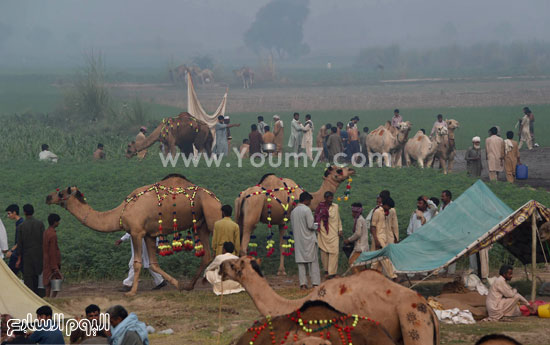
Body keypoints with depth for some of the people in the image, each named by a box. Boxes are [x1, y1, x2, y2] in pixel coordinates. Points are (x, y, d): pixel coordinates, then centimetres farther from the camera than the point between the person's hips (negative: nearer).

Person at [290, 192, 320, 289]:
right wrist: (316, 226, 4)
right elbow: (310, 225, -16)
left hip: (298, 240, 6)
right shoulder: (306, 210, -12)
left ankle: (303, 284, 2)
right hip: (308, 240, -6)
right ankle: (315, 283, -1)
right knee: (313, 261, 1)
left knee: (301, 262, 6)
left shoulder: (293, 211, 9)